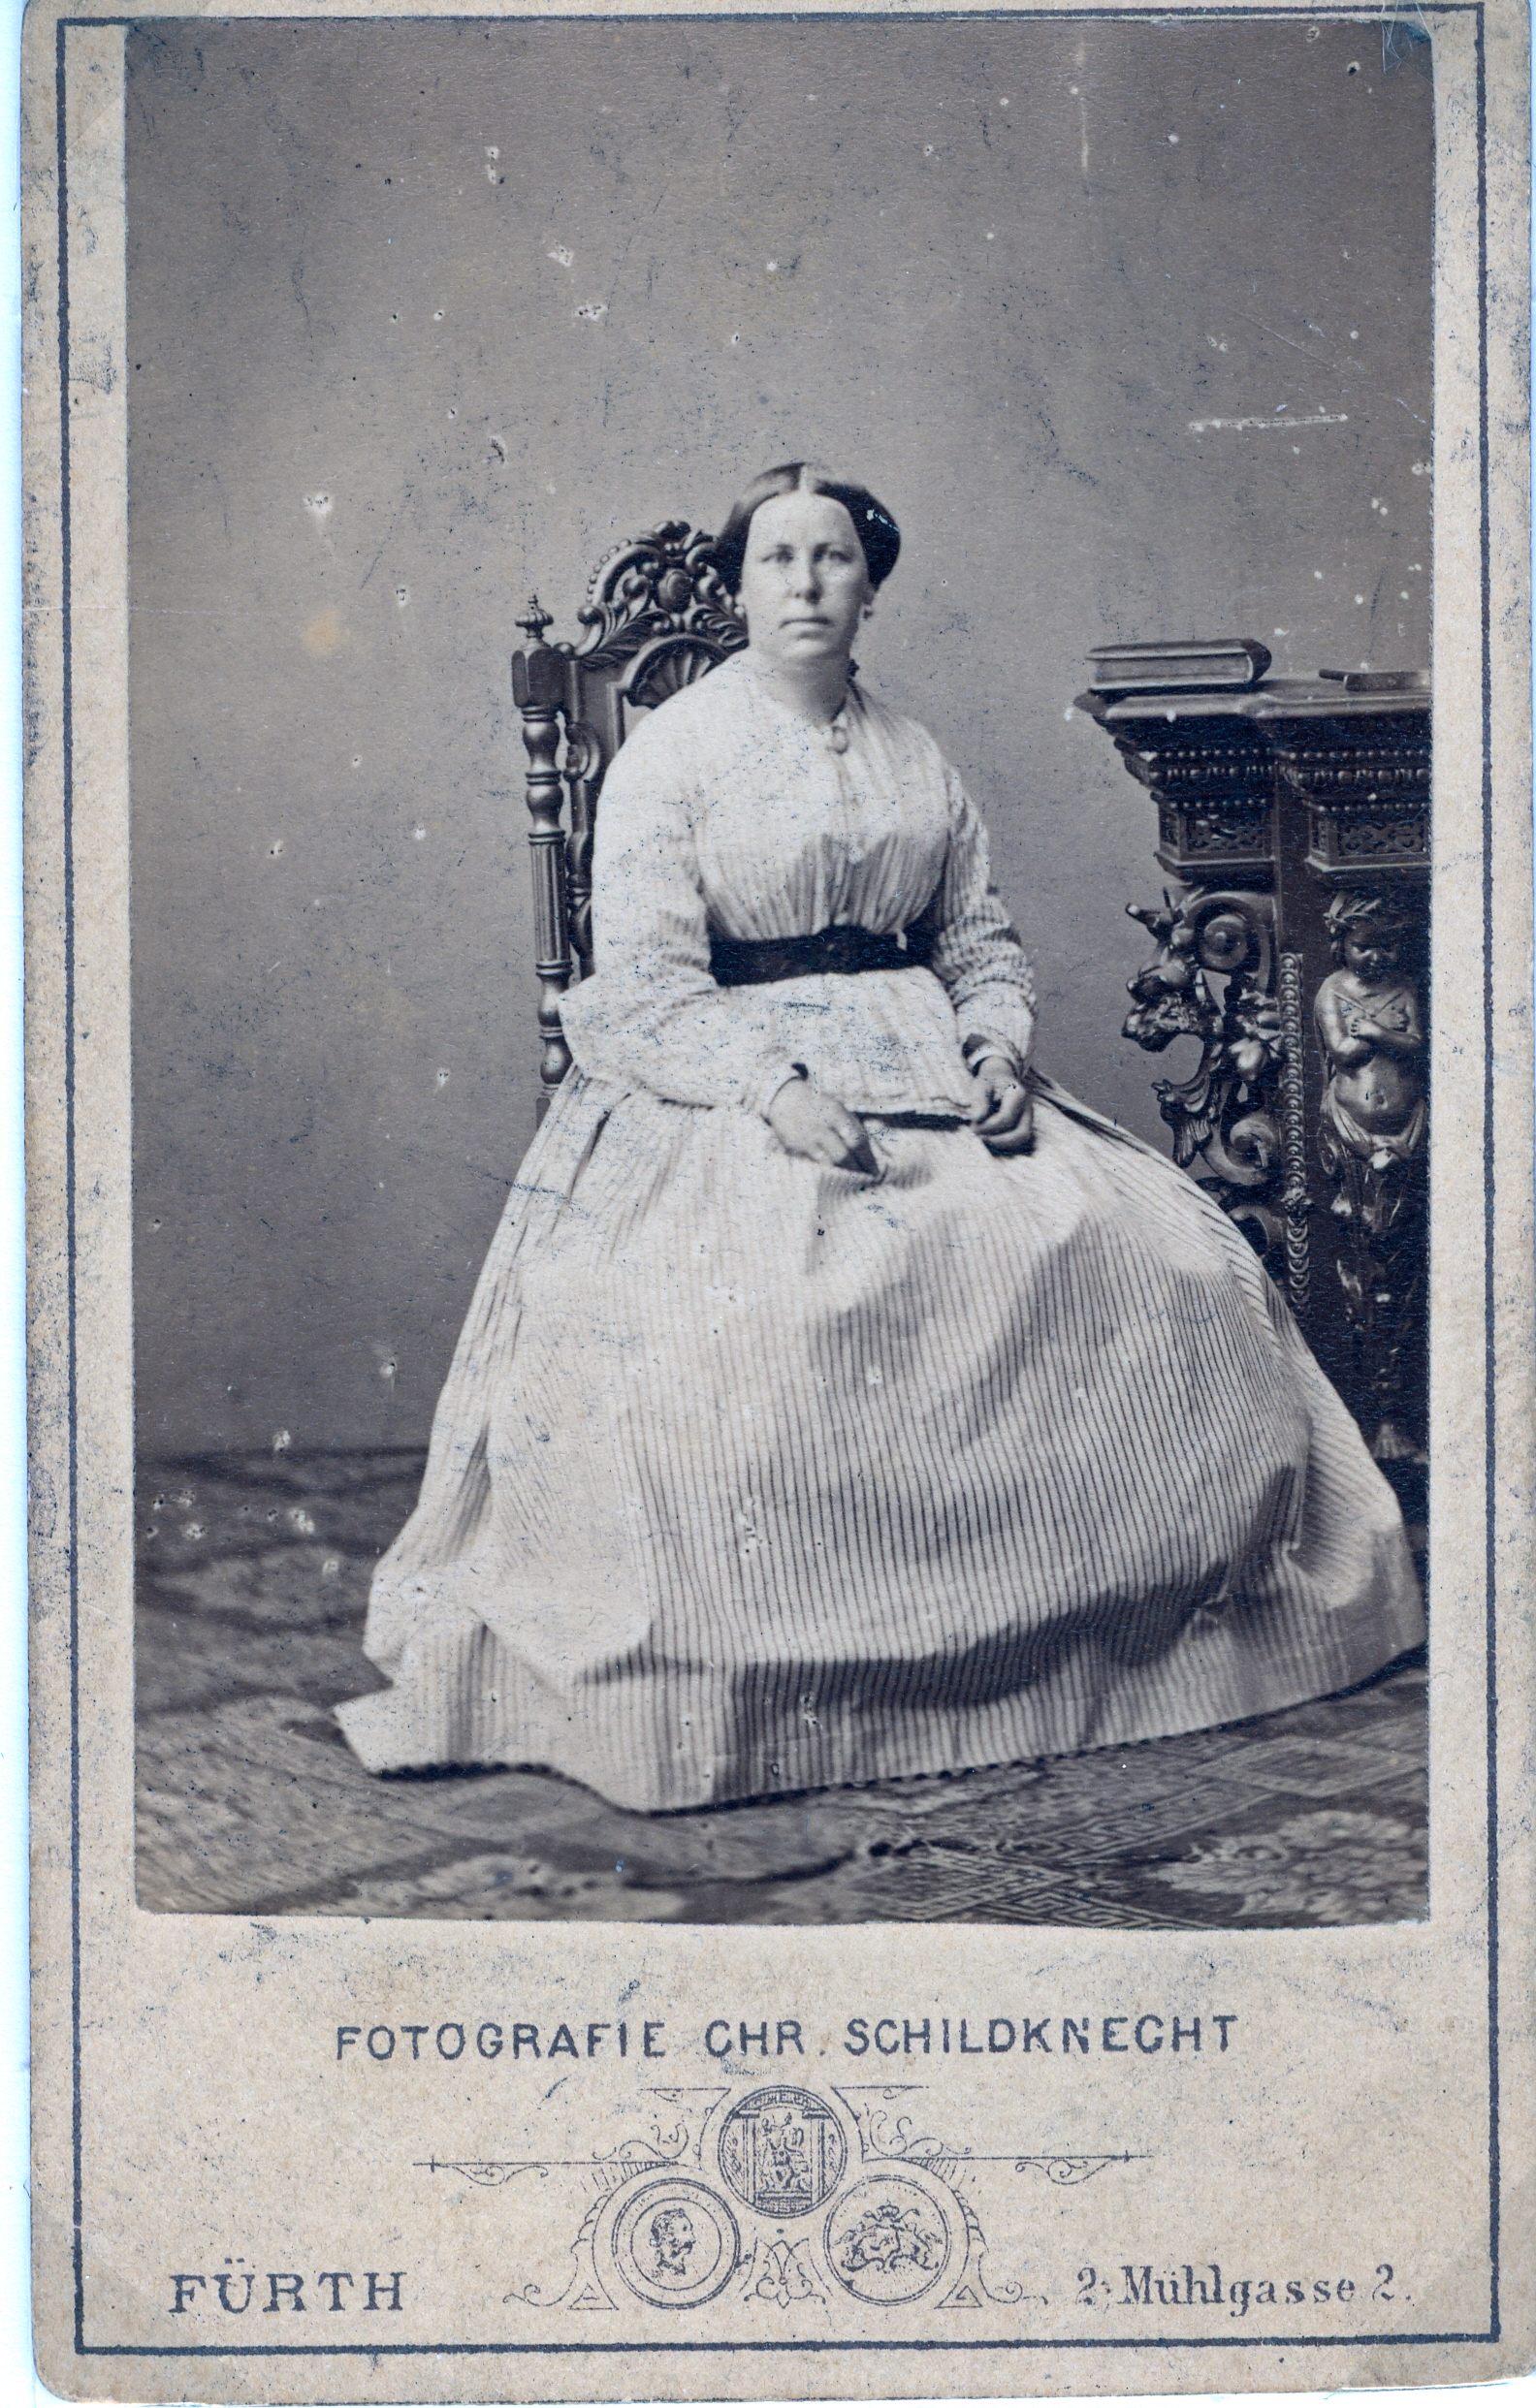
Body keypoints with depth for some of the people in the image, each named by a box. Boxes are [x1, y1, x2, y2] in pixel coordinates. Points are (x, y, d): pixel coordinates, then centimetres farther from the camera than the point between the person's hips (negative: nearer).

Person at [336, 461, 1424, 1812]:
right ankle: (757, 1692, -22)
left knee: (1158, 1259, -15)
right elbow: (644, 983, -6)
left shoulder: (919, 761, 17)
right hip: (728, 1083, -4)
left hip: (924, 1070, 4)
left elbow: (982, 938, 18)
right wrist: (772, 1087, -20)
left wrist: (998, 1045, -4)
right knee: (742, 1315, -33)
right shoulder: (672, 750, 1)